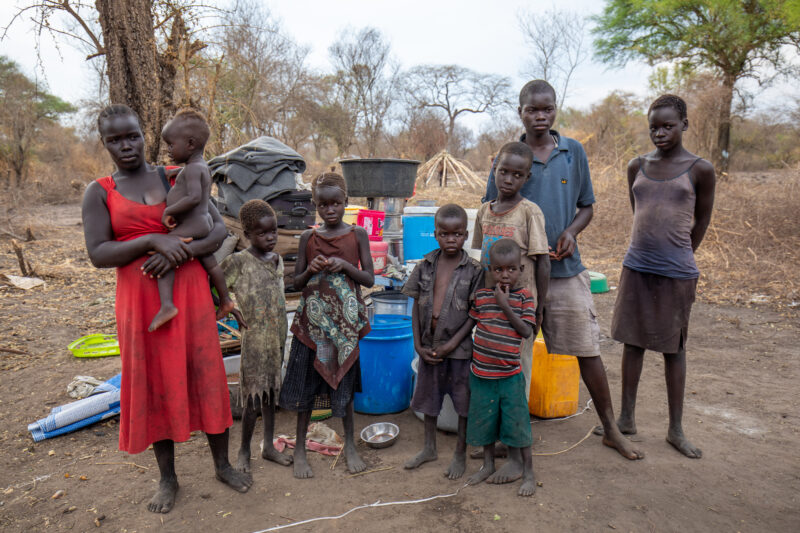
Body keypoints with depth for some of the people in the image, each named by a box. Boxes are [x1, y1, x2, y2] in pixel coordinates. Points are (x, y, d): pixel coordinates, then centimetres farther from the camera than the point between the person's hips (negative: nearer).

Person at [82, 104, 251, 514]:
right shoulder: (99, 193, 4)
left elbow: (218, 229, 2)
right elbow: (98, 254, -6)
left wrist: (179, 252, -14)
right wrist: (153, 240, -20)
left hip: (190, 292, 1)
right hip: (140, 300, 0)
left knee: (206, 376, 6)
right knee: (154, 385, 8)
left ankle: (222, 465, 25)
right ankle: (168, 479, 26)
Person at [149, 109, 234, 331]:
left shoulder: (192, 169, -16)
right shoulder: (202, 167, 15)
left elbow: (194, 197, -29)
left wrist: (169, 211, -20)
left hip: (191, 227, -11)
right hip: (204, 222, 11)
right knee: (208, 261, 19)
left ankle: (167, 305, -19)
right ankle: (225, 300, 30)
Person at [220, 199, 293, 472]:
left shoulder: (277, 260, 7)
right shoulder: (238, 262, -12)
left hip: (277, 337, 6)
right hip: (255, 339, -6)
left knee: (271, 391, 16)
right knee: (253, 396, 2)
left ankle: (268, 445, 30)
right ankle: (244, 451, 21)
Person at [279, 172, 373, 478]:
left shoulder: (357, 235, 1)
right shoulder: (308, 238, 3)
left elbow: (369, 279, -1)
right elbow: (296, 283, 6)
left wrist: (344, 266, -17)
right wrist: (311, 270, -14)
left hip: (345, 319, -1)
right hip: (312, 320, 1)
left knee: (344, 382, 9)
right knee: (306, 383, 6)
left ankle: (349, 445, 28)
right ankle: (299, 449, 23)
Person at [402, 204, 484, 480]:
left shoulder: (474, 270, -10)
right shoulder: (426, 265, 0)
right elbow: (416, 306, 3)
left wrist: (452, 344, -14)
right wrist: (418, 344, -3)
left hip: (459, 346, -3)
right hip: (429, 345, 4)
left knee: (464, 401, 9)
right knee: (428, 397, 18)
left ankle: (460, 454, 29)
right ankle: (429, 448, 39)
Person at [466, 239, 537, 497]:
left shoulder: (524, 297, -7)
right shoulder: (481, 295, -1)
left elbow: (526, 331, -14)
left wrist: (505, 305, -20)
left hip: (510, 374, -3)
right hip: (481, 372, 3)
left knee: (517, 423, 6)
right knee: (484, 420, 16)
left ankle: (528, 472, 23)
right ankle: (488, 465, 36)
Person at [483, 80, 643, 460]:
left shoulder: (574, 152, 5)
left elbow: (586, 205, 12)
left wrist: (572, 232, -9)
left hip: (566, 269, 1)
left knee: (587, 349, 8)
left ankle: (611, 429, 26)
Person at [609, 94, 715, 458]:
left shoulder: (700, 170, -2)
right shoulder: (637, 167, 7)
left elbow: (702, 219, 7)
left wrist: (679, 256, 12)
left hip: (677, 272, -3)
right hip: (636, 267, 3)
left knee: (674, 348, 6)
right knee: (633, 342, 9)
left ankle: (675, 429, 18)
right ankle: (626, 418, 21)